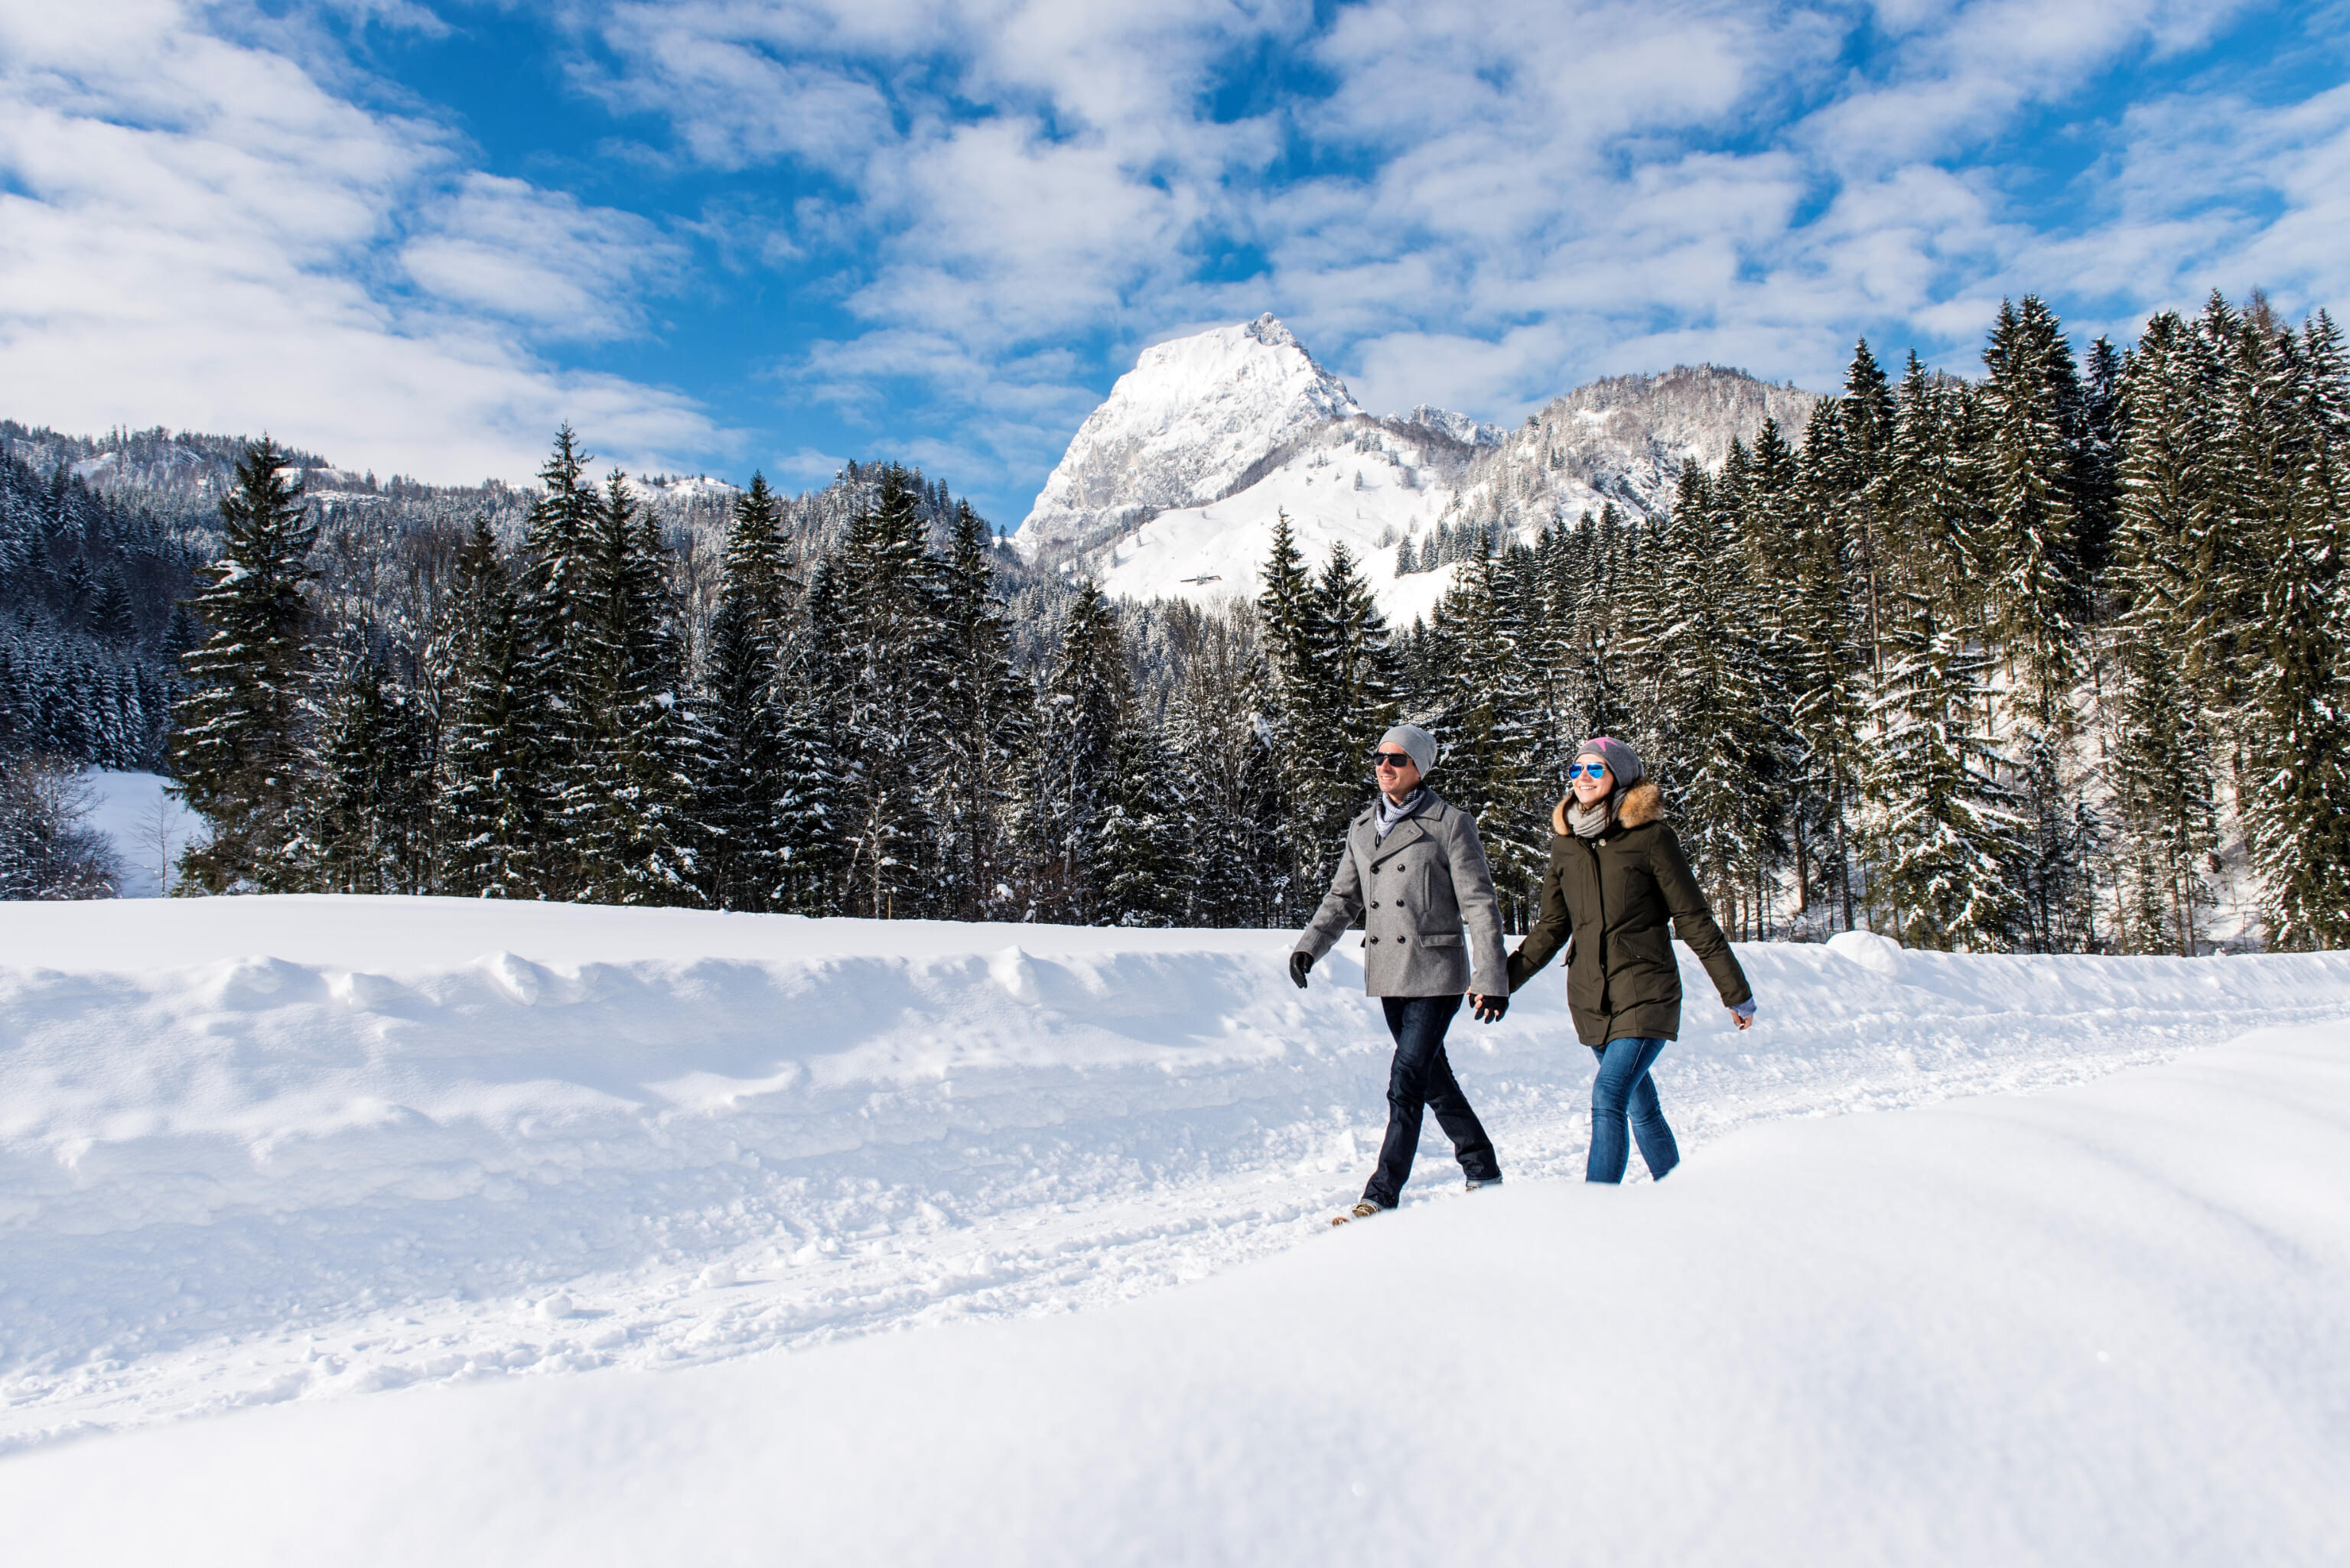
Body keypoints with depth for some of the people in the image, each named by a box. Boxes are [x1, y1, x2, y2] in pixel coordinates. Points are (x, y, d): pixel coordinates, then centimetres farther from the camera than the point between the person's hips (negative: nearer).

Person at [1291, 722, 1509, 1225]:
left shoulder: (1450, 824, -6)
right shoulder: (1362, 828, 11)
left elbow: (1480, 907, -8)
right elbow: (1343, 898, 15)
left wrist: (1492, 980, -12)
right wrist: (1310, 944, -1)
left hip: (1436, 975, -6)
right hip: (1389, 975, 6)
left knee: (1405, 1084, -10)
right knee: (1433, 1077, 15)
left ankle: (1382, 1195, -3)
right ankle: (1482, 1172, 31)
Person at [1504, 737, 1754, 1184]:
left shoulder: (1650, 836, -7)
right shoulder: (1565, 843, 7)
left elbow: (1694, 921, -3)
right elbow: (1551, 929, 14)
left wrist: (1736, 993, 0)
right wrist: (1502, 978, 7)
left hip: (1645, 995, -5)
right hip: (1590, 998, 5)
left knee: (1609, 1096, -18)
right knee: (1642, 1109, 12)